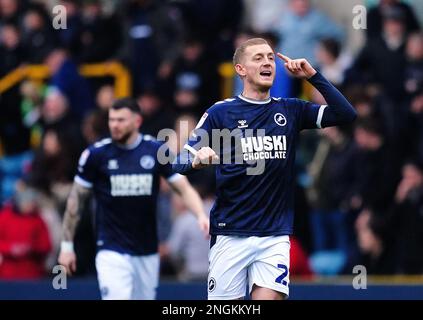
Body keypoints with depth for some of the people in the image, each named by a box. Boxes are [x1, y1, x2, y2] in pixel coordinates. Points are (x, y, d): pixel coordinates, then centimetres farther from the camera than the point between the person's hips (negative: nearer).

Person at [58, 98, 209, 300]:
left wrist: (201, 215, -20)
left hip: (148, 252, 3)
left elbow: (185, 189, 0)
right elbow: (76, 199, 5)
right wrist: (67, 245, 5)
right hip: (112, 251, -3)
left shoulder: (156, 151, 0)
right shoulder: (95, 154, -4)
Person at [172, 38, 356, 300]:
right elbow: (180, 162, -3)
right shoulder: (220, 113, 0)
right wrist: (197, 160, -26)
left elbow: (346, 114, 0)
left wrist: (312, 76, -6)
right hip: (230, 236, -1)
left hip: (275, 236, 1)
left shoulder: (290, 111, 8)